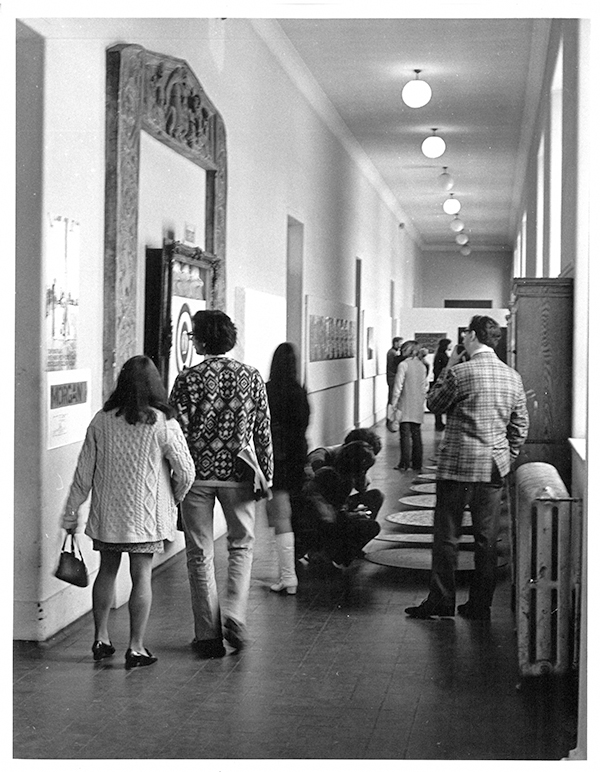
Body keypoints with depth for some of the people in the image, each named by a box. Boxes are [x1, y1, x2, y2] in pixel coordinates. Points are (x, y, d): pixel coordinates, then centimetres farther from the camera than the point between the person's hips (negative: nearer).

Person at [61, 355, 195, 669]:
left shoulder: (102, 420, -3)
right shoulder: (162, 424, -11)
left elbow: (83, 473, 1)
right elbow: (185, 471, -9)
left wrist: (70, 514, 10)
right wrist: (174, 500, 11)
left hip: (107, 513, 3)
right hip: (146, 513, -3)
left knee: (107, 571, 17)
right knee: (141, 575, 3)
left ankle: (101, 638, 24)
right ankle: (136, 647, 5)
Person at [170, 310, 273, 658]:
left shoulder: (188, 379, -7)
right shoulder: (251, 376, 0)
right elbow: (263, 431, 0)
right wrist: (266, 475, 7)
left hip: (197, 473, -1)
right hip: (238, 473, 2)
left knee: (201, 554, 8)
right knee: (242, 545, 19)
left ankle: (209, 635, 12)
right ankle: (235, 616, 3)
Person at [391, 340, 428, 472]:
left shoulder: (403, 365, -10)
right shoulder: (422, 366, 6)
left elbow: (398, 387, -11)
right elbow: (425, 386, 11)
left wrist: (394, 403, -5)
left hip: (405, 407, -5)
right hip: (418, 408, 5)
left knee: (405, 435, -2)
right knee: (416, 435, 9)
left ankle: (404, 464, -1)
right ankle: (417, 464, 11)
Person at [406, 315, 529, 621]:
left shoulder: (461, 372, -12)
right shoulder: (513, 377, 5)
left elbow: (434, 404, 3)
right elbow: (520, 426, 10)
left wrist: (448, 367, 8)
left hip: (458, 466, -5)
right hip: (495, 468, 5)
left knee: (446, 536, 3)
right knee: (486, 539, 9)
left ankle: (440, 602, 6)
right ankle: (480, 605, 14)